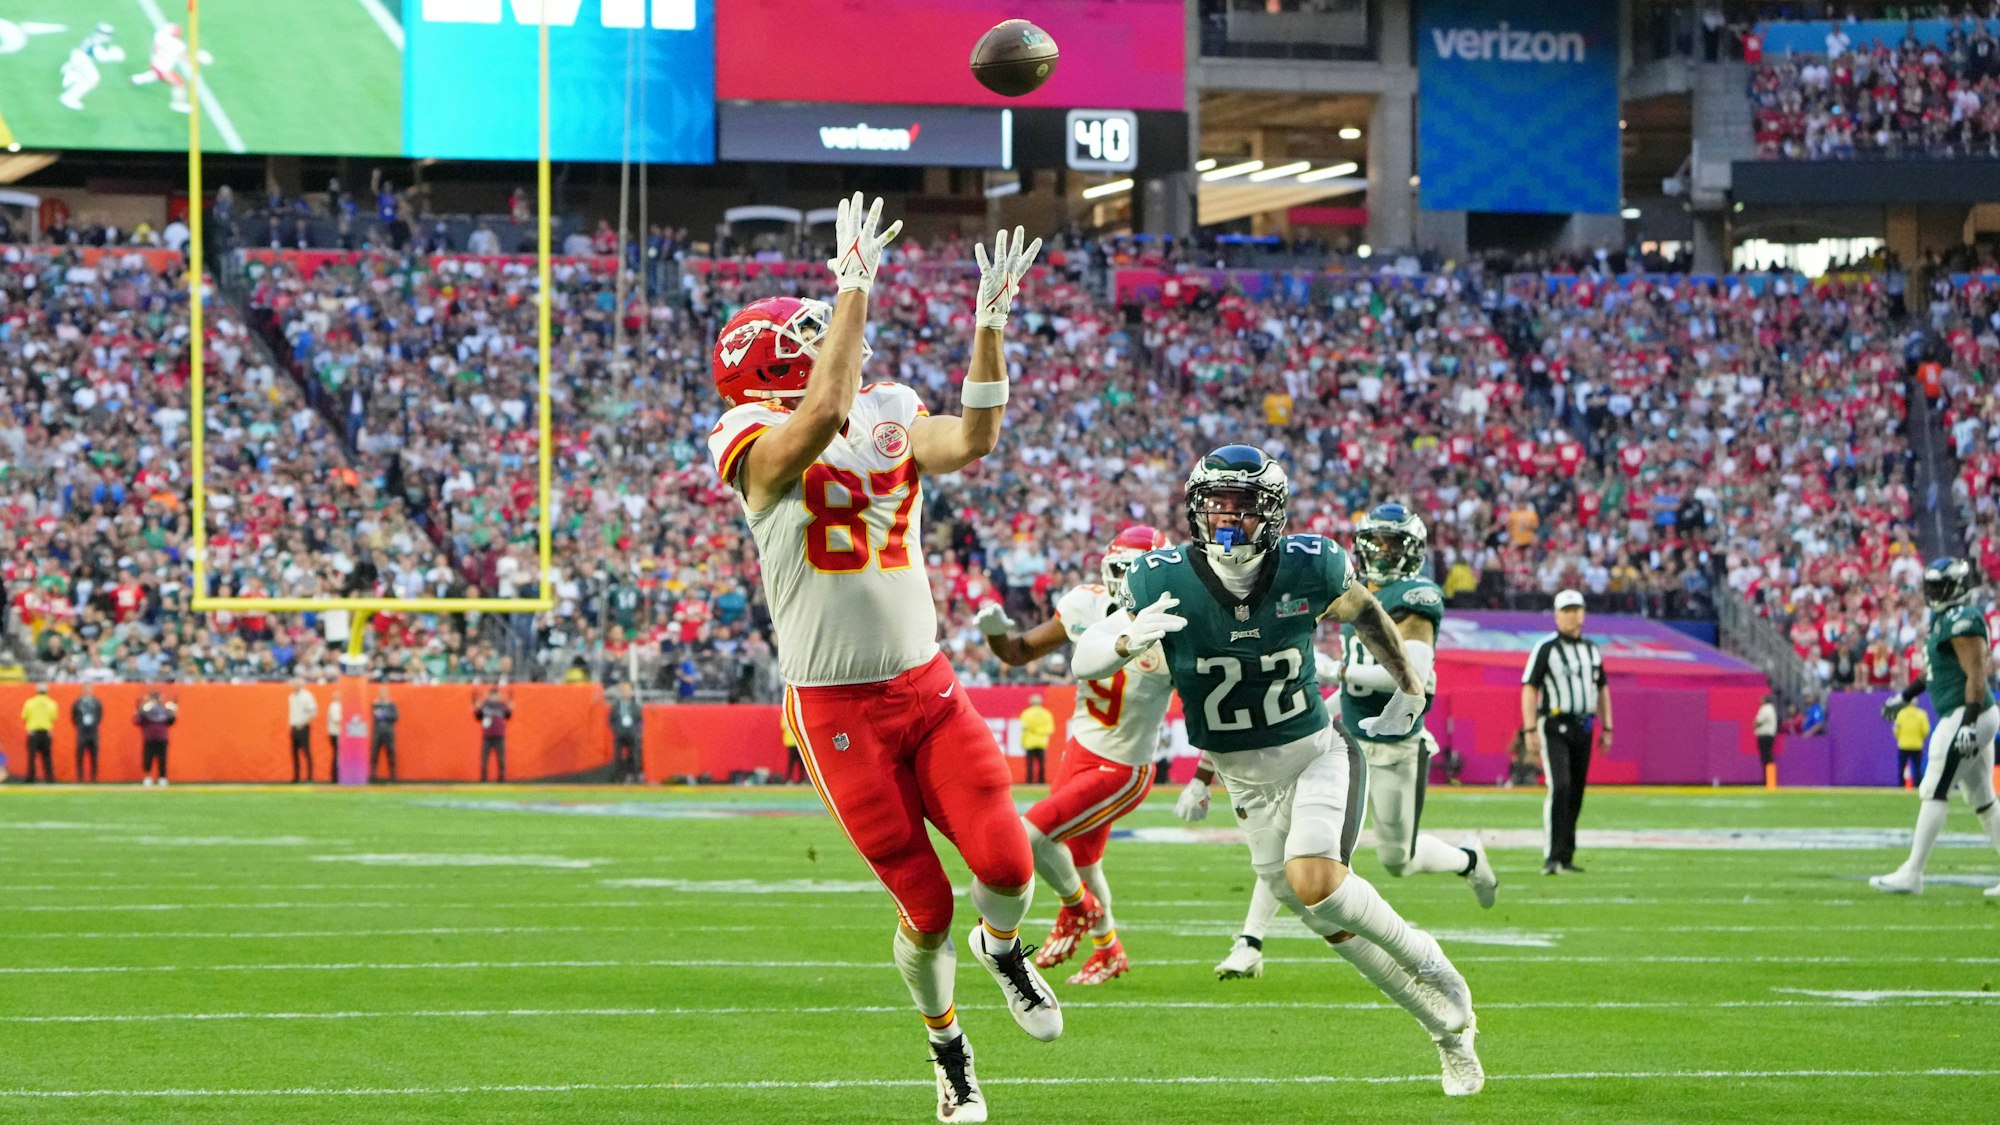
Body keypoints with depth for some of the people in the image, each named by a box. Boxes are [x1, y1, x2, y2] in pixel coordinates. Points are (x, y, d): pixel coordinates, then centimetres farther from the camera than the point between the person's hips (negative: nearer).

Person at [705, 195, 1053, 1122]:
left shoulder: (891, 426, 7)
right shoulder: (762, 451, -11)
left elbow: (973, 438, -10)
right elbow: (827, 412, -31)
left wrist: (991, 323, -19)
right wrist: (856, 284, -31)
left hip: (928, 688, 4)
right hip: (838, 712, -4)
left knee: (1006, 863, -12)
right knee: (924, 906, -2)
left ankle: (1003, 948, 24)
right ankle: (946, 1047, 25)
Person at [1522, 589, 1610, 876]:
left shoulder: (1591, 649, 14)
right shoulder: (1545, 648, -5)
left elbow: (1602, 689, 21)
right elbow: (1529, 689, -8)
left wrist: (1607, 729, 15)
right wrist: (1530, 731, -16)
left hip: (1583, 728, 6)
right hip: (1554, 727, -6)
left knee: (1576, 794, 6)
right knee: (1559, 787, -19)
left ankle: (1565, 859, 12)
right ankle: (1552, 858, -22)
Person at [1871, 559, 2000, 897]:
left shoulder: (1963, 622, -15)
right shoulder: (1946, 619, 15)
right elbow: (1940, 670, 28)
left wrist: (1969, 723, -26)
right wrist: (1906, 696, 31)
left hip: (1965, 716, -10)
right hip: (1965, 716, 10)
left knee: (1933, 792, -7)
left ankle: (1911, 874, -5)